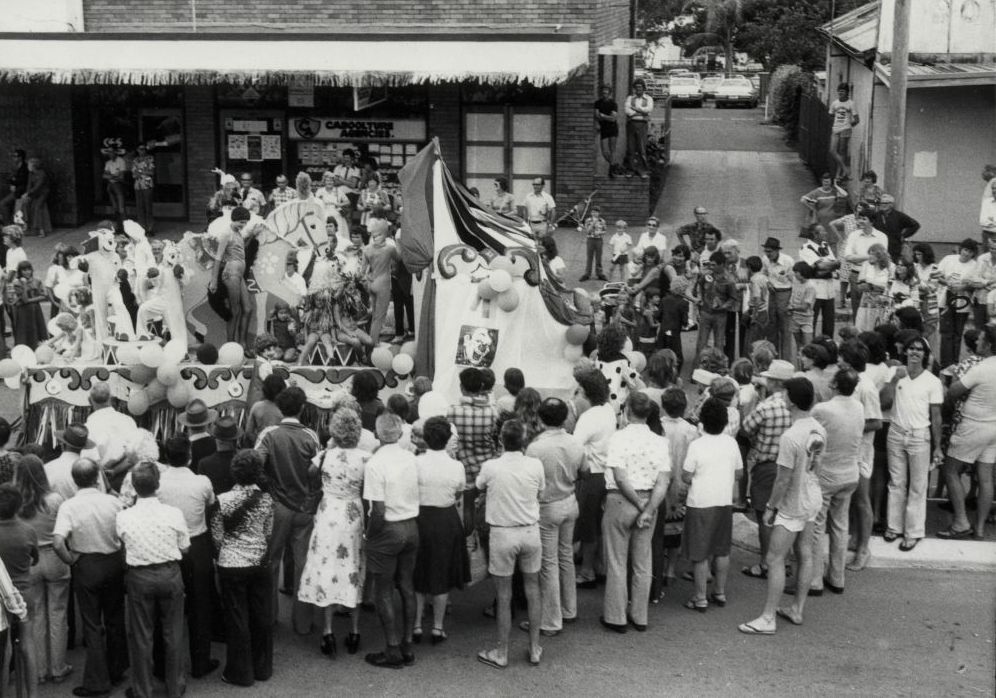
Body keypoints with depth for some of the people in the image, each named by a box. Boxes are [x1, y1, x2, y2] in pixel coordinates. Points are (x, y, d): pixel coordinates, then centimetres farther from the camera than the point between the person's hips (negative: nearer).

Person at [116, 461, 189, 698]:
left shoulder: (123, 517, -14)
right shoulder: (174, 514, -14)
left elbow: (123, 543, -1)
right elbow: (184, 548, -3)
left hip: (139, 578, 0)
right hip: (170, 576, 0)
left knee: (141, 636, 13)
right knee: (172, 634, 16)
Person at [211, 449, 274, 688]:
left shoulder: (222, 501, -13)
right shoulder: (266, 499, -6)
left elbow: (217, 538, -6)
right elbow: (268, 534, 4)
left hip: (231, 565, -2)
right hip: (260, 563, 2)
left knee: (237, 620, 7)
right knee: (262, 617, 14)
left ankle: (241, 672, 17)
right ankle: (262, 668, 26)